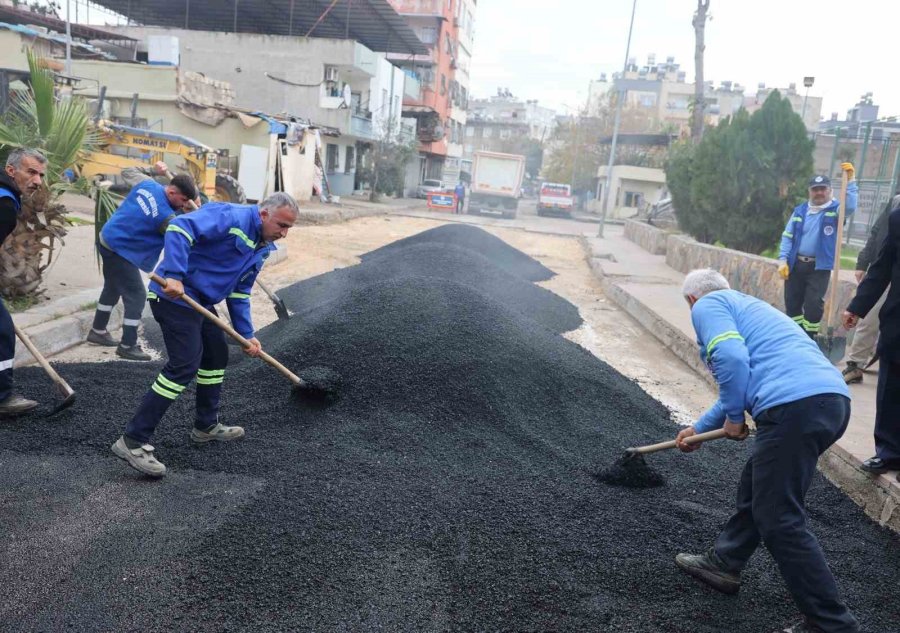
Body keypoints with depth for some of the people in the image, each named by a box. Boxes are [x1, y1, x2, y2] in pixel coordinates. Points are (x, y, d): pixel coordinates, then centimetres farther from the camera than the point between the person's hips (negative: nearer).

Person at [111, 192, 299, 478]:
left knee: (217, 356, 18)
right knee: (184, 365, -15)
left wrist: (247, 335, 14)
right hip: (174, 295, -10)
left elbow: (239, 293, 19)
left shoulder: (261, 248, 13)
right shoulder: (232, 217, -17)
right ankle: (132, 442, -10)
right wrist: (175, 276, -35)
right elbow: (180, 227, -28)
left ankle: (206, 426, 36)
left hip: (200, 302, 10)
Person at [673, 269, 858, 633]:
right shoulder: (745, 304, 34)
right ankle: (724, 563, 40)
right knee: (755, 488, 25)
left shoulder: (708, 306, 7)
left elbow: (730, 359, -14)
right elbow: (743, 384, 42)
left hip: (795, 407, -10)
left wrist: (733, 417, 1)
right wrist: (699, 429, 50)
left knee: (779, 520, -1)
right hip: (833, 399, 10)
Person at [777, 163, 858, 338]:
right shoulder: (800, 211, 8)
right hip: (795, 264, 4)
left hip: (820, 267, -3)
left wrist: (850, 180, -29)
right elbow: (787, 237, 7)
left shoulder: (835, 210, -1)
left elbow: (850, 207, -25)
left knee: (813, 305, -8)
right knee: (792, 303, 8)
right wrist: (783, 260, -2)